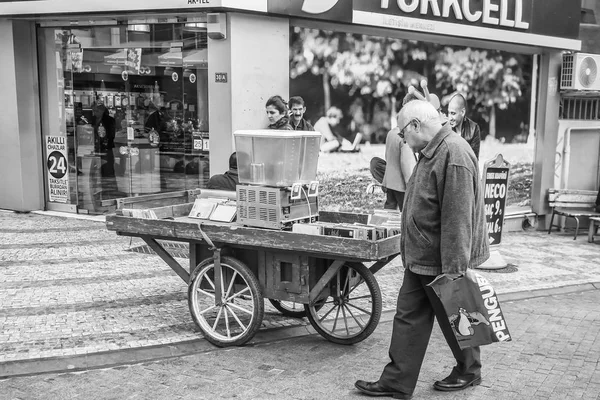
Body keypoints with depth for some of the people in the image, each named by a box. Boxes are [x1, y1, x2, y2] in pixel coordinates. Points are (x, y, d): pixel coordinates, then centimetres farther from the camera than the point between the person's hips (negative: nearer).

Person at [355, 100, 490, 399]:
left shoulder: (454, 155, -23)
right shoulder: (430, 153, 11)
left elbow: (458, 219, -26)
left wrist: (454, 270, -25)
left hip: (444, 262, -9)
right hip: (421, 259, 9)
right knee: (408, 318, 10)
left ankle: (469, 372, 33)